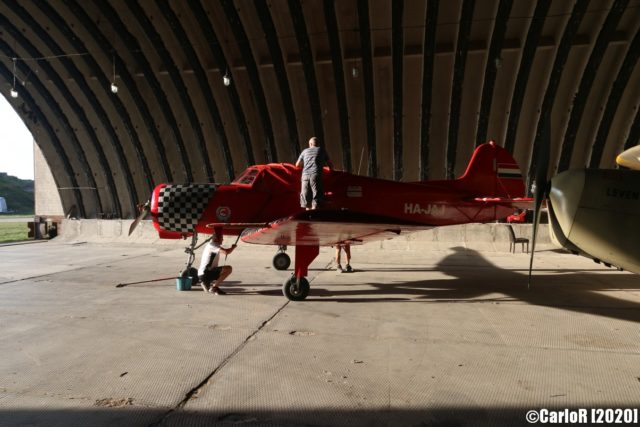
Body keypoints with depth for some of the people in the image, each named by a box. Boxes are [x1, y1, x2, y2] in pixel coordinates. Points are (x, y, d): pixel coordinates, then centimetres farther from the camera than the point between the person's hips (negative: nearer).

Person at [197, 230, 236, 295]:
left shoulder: (209, 244, 16)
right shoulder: (212, 245, -13)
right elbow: (226, 252, -27)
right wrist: (233, 247, -9)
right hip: (205, 274, -11)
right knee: (229, 268, -24)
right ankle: (214, 287, -17)